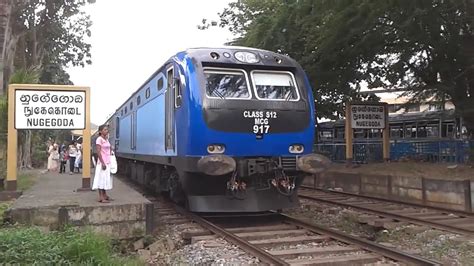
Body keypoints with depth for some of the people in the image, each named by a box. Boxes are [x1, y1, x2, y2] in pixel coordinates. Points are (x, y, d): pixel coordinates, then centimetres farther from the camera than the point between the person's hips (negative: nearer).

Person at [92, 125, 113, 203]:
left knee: (106, 179, 11)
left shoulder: (106, 139, 14)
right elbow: (98, 152, -16)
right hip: (102, 162, -8)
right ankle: (101, 197, -3)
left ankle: (104, 196, 19)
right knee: (101, 179, -6)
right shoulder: (99, 139, -10)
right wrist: (103, 163, -20)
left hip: (107, 162, 8)